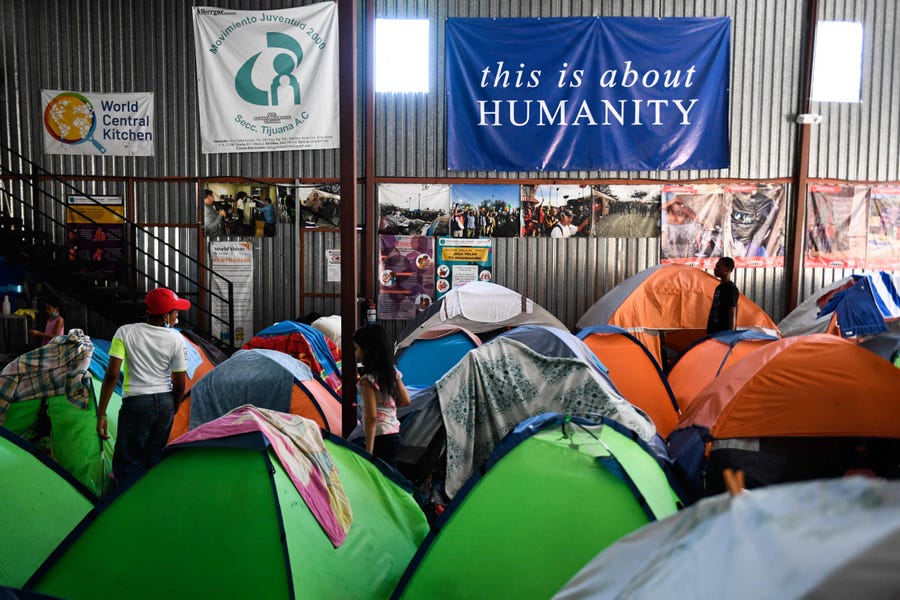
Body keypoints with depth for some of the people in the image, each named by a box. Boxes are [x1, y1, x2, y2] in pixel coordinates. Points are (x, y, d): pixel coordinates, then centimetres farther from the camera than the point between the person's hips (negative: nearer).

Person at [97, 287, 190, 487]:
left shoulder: (125, 332, -5)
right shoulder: (176, 340, -3)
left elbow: (112, 374, -11)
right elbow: (180, 385, 1)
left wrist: (101, 414, -5)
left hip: (136, 404, -2)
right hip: (165, 403, 3)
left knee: (127, 464, 5)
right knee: (154, 460, 16)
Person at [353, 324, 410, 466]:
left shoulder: (368, 379, -16)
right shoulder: (392, 372, 7)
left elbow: (371, 417, -19)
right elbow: (405, 400, 16)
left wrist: (368, 451, -17)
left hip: (380, 439, -8)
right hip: (395, 435, 8)